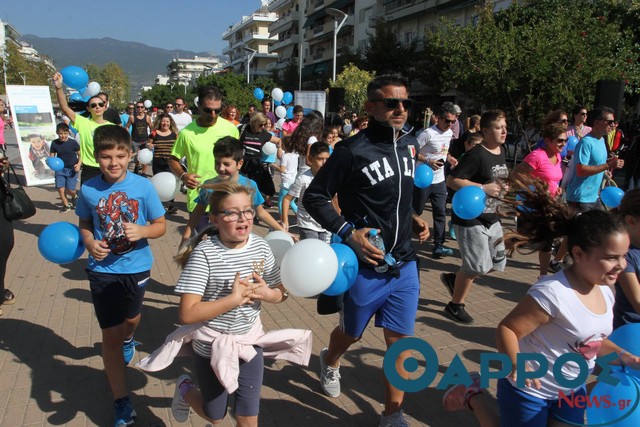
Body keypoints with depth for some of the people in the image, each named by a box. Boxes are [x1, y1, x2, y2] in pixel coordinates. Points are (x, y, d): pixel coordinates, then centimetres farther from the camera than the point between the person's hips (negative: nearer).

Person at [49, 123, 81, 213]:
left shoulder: (73, 143, -11)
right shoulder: (54, 143, -3)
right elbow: (52, 156, 4)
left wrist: (79, 164, -16)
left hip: (72, 169, -2)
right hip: (60, 169, 3)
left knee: (70, 190, -6)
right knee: (60, 188, -4)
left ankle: (74, 196, 32)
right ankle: (66, 205, 19)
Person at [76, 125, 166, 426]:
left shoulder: (143, 186, -15)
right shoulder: (88, 189, -11)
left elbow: (161, 225, -8)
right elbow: (85, 224, 3)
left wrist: (142, 231, -28)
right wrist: (90, 243, -17)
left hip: (136, 266, 1)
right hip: (102, 269, 0)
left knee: (131, 318, 27)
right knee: (110, 335, 2)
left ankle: (128, 340, 65)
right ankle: (121, 402, 15)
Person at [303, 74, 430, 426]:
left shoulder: (410, 143, 4)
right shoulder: (352, 150, -16)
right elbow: (313, 197, -11)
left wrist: (412, 218, 4)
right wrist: (347, 232, -20)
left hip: (404, 265, 5)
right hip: (366, 265, -4)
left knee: (400, 340, 8)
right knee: (352, 333, 18)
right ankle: (330, 362, 53)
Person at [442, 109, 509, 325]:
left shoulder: (501, 151, 7)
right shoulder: (476, 155, -19)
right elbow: (452, 181, -25)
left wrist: (501, 188, 6)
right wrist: (483, 188, -27)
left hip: (491, 218, 9)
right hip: (470, 218, -9)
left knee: (498, 262, 14)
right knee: (477, 266, -2)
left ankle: (453, 278, 31)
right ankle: (455, 306, 19)